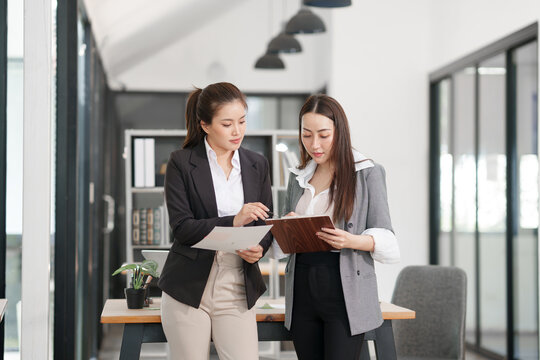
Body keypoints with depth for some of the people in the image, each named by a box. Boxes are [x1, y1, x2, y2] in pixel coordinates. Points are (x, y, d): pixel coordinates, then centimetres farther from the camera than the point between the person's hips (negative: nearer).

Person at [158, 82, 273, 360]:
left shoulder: (257, 165, 9)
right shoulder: (181, 163, -3)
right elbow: (181, 227, -10)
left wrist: (258, 249, -9)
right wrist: (233, 221, -22)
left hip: (237, 290, 3)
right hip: (189, 288, -2)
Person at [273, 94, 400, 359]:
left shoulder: (367, 173, 0)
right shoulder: (298, 178, 14)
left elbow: (385, 239, -2)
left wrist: (352, 241, -22)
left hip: (345, 290, -4)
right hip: (302, 289, 5)